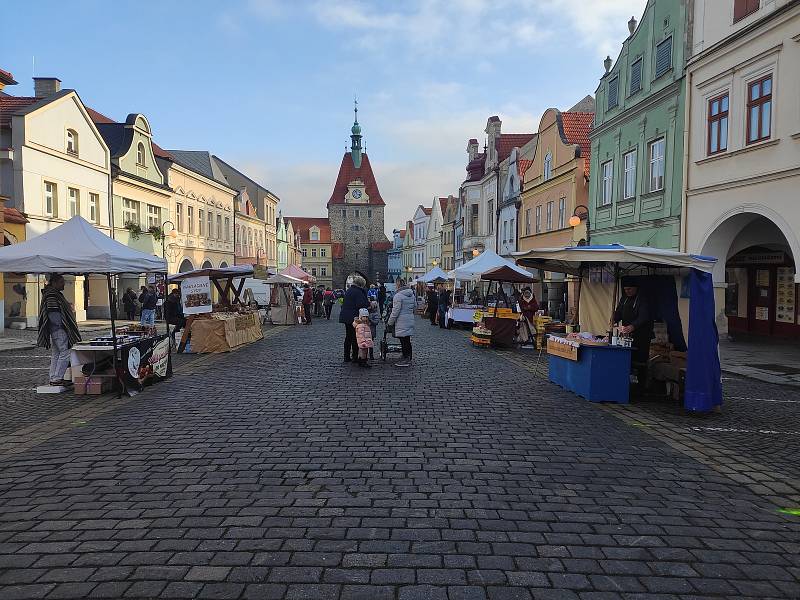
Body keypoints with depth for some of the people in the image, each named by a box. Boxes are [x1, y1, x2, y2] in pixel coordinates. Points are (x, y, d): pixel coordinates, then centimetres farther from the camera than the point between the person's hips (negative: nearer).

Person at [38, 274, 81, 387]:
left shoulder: (55, 293, 19)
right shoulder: (51, 295, -14)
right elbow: (53, 313, -21)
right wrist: (60, 324, -19)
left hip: (55, 330, 11)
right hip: (58, 329, -11)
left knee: (56, 354, 13)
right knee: (65, 353, -9)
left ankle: (53, 379, 18)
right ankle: (57, 379, -6)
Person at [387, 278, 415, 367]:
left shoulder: (398, 295, -15)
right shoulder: (412, 295, 10)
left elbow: (395, 311, -16)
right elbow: (415, 305, 20)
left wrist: (390, 322, -8)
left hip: (401, 321, -8)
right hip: (410, 320, 8)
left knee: (403, 341, -3)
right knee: (407, 340, 14)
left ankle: (406, 359, 0)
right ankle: (408, 359, 21)